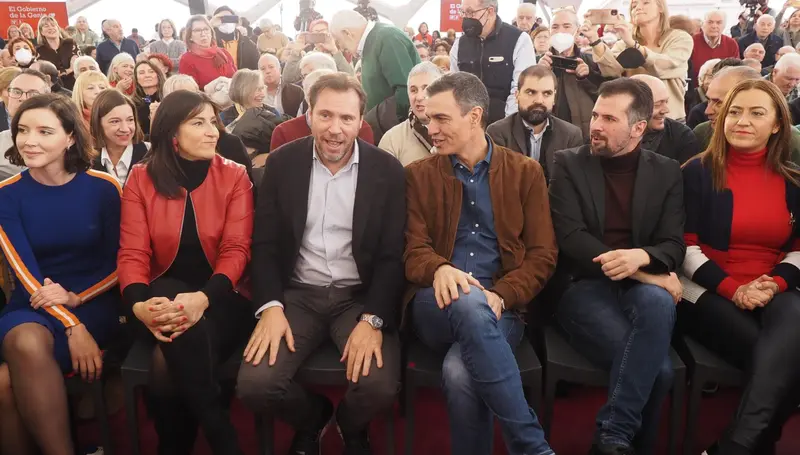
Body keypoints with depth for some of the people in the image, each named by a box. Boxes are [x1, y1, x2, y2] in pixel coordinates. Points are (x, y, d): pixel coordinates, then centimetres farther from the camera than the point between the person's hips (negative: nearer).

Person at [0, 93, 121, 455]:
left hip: (92, 304, -2)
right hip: (32, 307, 2)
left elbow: (118, 265, 2)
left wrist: (75, 298, -15)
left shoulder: (102, 188, -4)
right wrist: (72, 327, -20)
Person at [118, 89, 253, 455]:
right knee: (181, 340, -34)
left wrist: (203, 298, -29)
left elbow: (236, 250, -9)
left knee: (170, 364, -30)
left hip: (219, 300, -1)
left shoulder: (234, 177, 1)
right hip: (164, 299, 1)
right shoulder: (141, 178, 4)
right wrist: (139, 304, -25)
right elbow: (132, 253, -3)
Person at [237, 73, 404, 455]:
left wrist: (373, 319, -19)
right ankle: (311, 418, 17)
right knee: (254, 384, -20)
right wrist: (270, 306, -15)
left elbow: (393, 255, -5)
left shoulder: (387, 170, -3)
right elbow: (265, 243, 1)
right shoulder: (281, 163, 1)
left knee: (380, 387, -24)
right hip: (298, 293, 1)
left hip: (360, 296, -1)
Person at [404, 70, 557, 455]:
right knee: (470, 303, -38)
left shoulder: (526, 172, 10)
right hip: (437, 305, 1)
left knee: (460, 371, -34)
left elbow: (543, 255, 4)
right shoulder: (419, 175, 12)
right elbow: (413, 249, 2)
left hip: (500, 308, 0)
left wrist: (500, 295, -15)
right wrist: (439, 269, -23)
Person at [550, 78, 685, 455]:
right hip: (584, 286, -2)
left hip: (642, 286, 3)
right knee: (657, 366, -29)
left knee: (659, 301, -36)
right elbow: (570, 237, -9)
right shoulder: (569, 163, 4)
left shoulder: (666, 172, 11)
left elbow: (674, 245, 3)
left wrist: (641, 257, -24)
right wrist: (648, 274, -17)